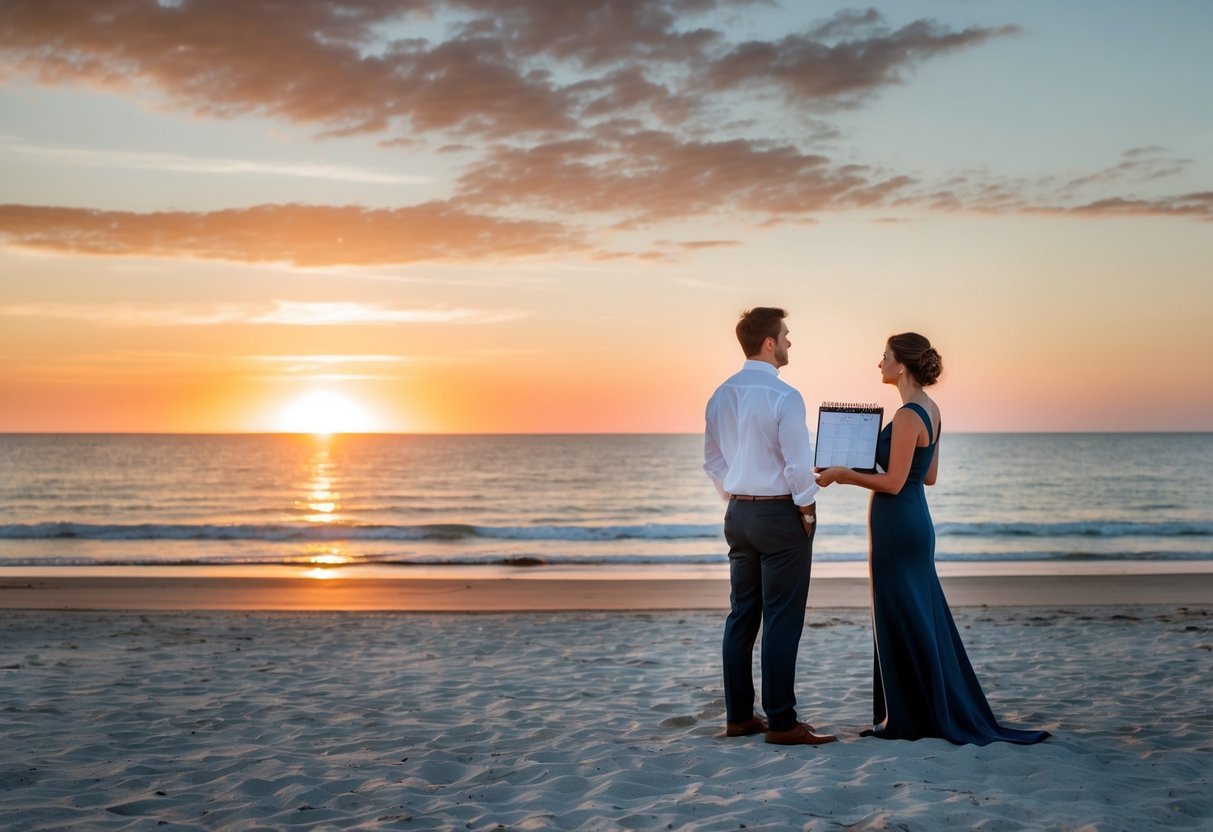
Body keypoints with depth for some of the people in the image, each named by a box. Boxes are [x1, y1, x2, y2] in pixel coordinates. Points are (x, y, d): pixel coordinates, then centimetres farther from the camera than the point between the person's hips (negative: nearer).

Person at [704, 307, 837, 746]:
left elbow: (712, 460, 14)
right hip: (780, 514, -7)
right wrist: (808, 510, -4)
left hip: (739, 513, 8)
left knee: (741, 616, 11)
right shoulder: (784, 397, -16)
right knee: (782, 621, -3)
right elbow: (799, 465, -17)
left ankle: (738, 716, 17)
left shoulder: (722, 395, 7)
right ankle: (781, 722, -1)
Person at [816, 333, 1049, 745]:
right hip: (915, 521, 10)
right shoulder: (930, 409, 11)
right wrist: (855, 471, 20)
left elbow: (893, 483, -19)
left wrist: (842, 475, -10)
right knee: (920, 619, 15)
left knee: (902, 620, -1)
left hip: (897, 525, -10)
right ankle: (939, 711, 22)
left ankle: (911, 717, 8)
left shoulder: (908, 415, -18)